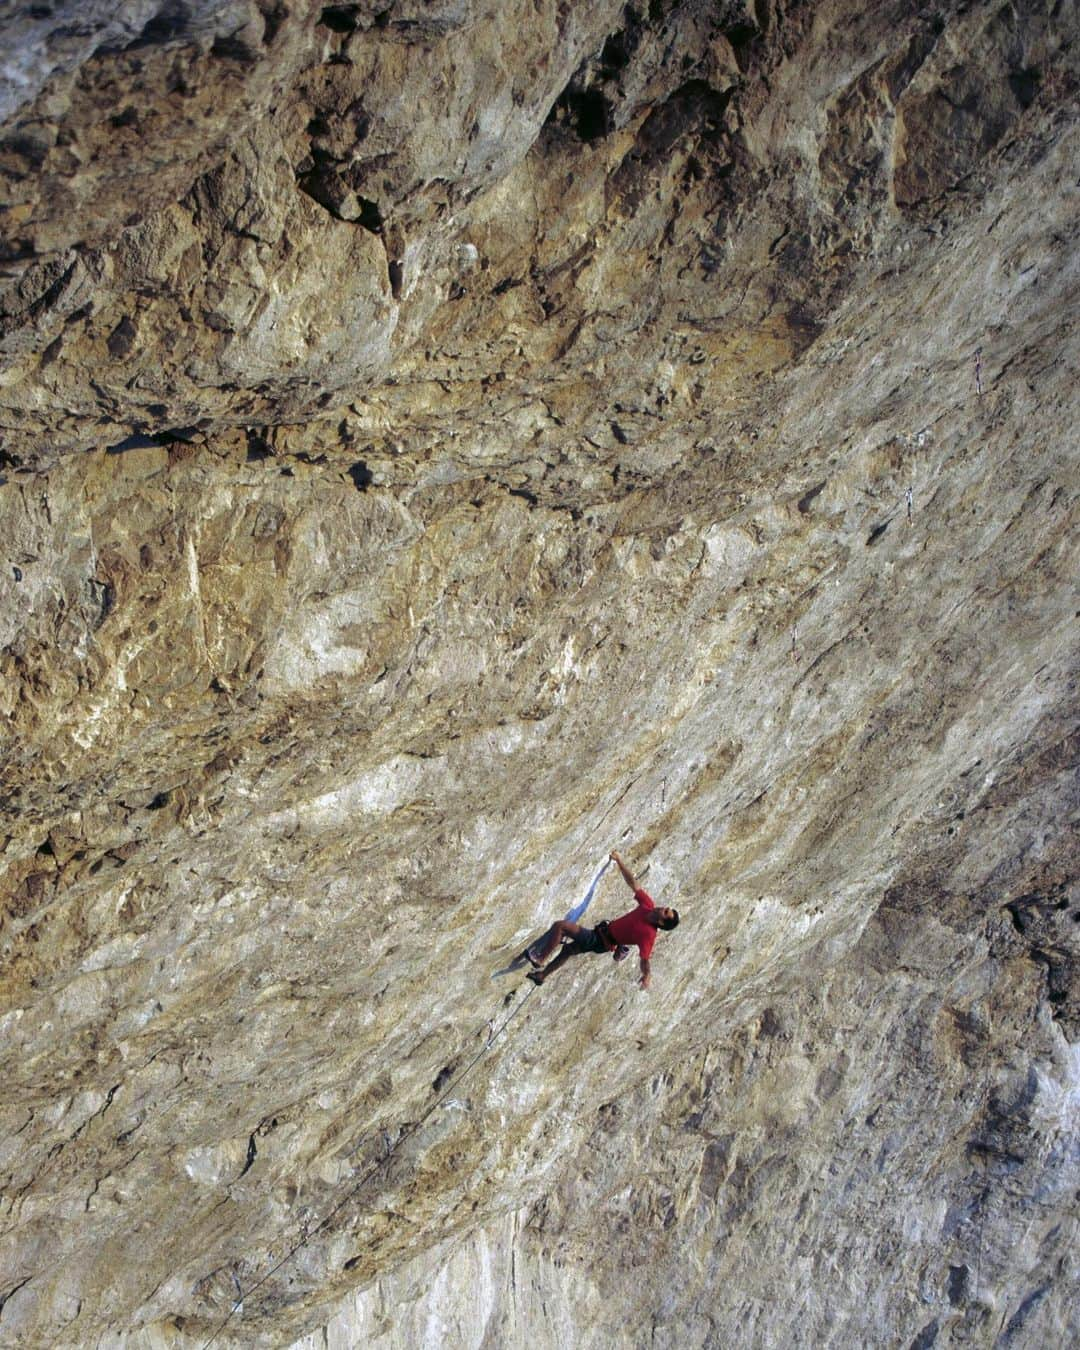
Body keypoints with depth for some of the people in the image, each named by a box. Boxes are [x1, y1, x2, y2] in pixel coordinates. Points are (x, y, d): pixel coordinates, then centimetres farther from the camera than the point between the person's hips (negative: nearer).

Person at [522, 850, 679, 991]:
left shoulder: (648, 934, -29)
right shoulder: (648, 906, -12)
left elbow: (645, 959, -31)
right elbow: (633, 883, -5)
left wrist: (646, 977, -51)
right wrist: (619, 861, -4)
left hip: (600, 941, -8)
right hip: (603, 930, 8)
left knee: (559, 925, -17)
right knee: (569, 949, 28)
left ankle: (539, 960, -1)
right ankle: (542, 975, 46)